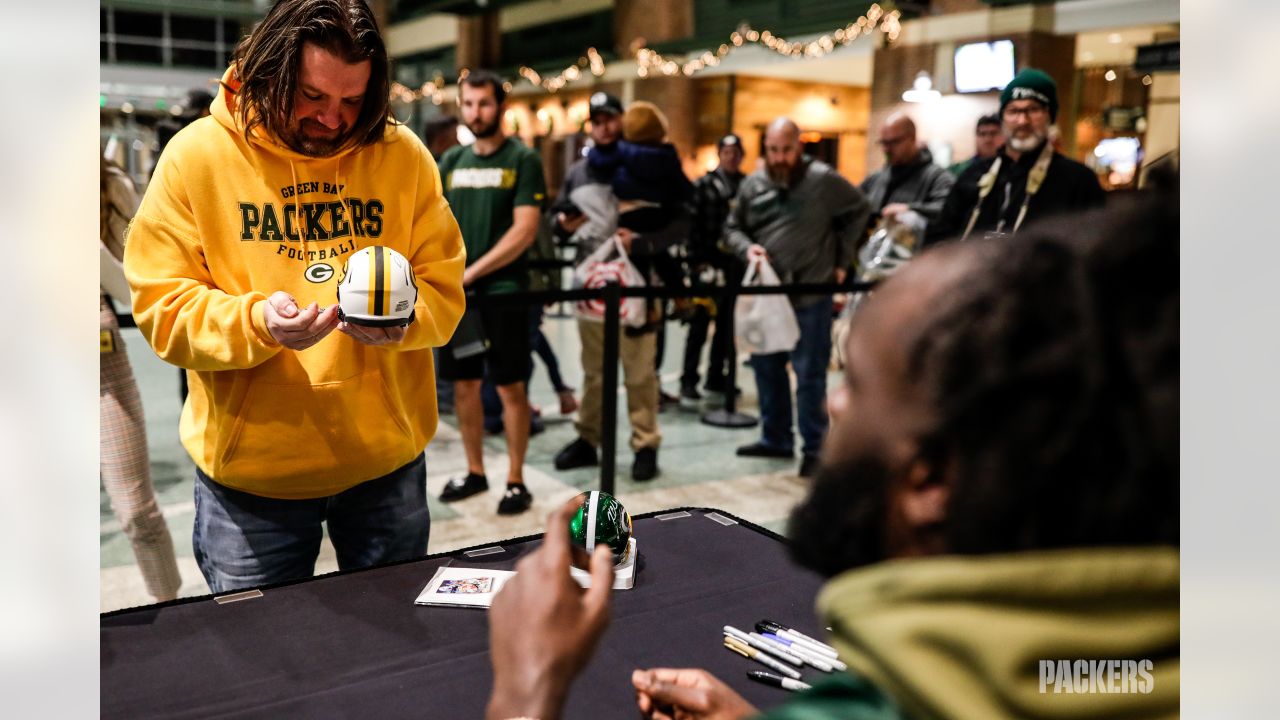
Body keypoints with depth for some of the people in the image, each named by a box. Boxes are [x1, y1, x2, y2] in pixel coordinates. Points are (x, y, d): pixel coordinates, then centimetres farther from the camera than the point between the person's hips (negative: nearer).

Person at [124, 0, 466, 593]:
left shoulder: (404, 154, -2)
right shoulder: (197, 155, -7)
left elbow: (444, 289, -1)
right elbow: (161, 306, -8)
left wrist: (403, 316, -23)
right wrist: (256, 321, -26)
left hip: (387, 460, 2)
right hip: (248, 469, -1)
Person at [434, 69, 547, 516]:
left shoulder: (523, 160, -3)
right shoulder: (451, 161, 12)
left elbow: (525, 230, -11)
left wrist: (472, 272, -16)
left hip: (503, 289, -5)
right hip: (454, 291, 5)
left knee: (510, 387, -1)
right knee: (464, 383, 10)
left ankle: (516, 481, 9)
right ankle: (475, 472, 24)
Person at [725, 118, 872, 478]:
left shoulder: (823, 180, -6)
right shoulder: (753, 184, 6)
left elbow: (859, 211, 6)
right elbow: (732, 227, 14)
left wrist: (842, 259, 4)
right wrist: (746, 248, -9)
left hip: (810, 294, -5)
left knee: (810, 374, -1)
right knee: (766, 367, 13)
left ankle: (814, 448, 10)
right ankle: (775, 438, 28)